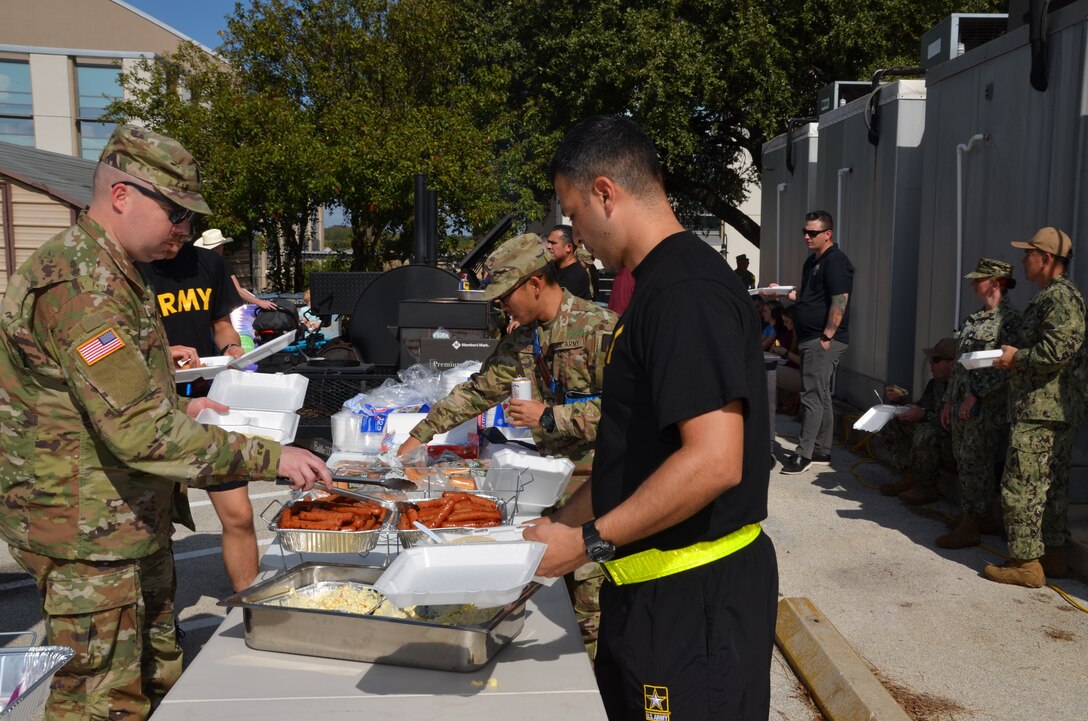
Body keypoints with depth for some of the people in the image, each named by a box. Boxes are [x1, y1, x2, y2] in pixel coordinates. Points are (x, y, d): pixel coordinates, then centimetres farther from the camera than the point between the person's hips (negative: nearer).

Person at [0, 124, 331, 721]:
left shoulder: (108, 272, 12)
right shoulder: (77, 286, -23)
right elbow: (140, 434, -29)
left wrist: (178, 408, 10)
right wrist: (270, 458, -25)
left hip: (134, 523, 10)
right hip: (88, 536, -10)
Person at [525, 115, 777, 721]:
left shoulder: (686, 290, -20)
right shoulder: (664, 284, 11)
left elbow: (714, 461, -28)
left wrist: (590, 541, -20)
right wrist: (562, 526, 14)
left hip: (695, 599, -9)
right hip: (658, 584, 9)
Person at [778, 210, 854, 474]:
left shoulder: (836, 262, -12)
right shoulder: (812, 261, 18)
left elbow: (839, 302, -19)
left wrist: (826, 338, -21)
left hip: (824, 341, -10)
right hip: (810, 340, 10)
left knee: (812, 396, -8)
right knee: (821, 397, 13)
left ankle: (804, 454, -4)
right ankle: (822, 452, 20)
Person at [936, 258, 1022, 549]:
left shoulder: (1010, 319, -11)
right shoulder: (973, 320, 15)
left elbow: (1004, 366, -19)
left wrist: (975, 395, -21)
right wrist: (949, 401, 17)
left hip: (987, 407, -9)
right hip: (962, 404, 9)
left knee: (975, 465, -4)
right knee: (966, 463, 13)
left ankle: (969, 526, 3)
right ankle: (985, 518, 25)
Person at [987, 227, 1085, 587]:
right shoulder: (1053, 295, 18)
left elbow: (1057, 351, -24)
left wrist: (1017, 357, -12)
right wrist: (1016, 358, 13)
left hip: (1039, 410, -11)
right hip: (1056, 408, 11)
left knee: (1022, 486, -6)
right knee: (1052, 485, 15)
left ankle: (1025, 563, 0)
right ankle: (1053, 555, 24)